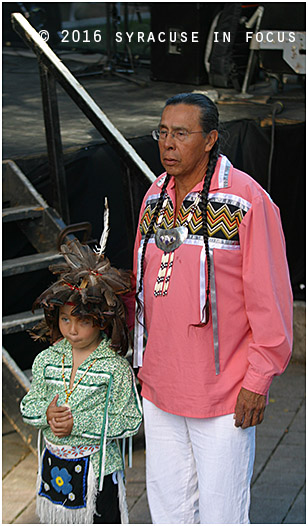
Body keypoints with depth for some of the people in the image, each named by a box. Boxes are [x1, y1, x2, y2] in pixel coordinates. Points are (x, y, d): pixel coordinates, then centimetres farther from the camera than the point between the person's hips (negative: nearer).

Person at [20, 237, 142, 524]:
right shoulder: (47, 360, -1)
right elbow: (28, 404, 7)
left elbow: (129, 421, -15)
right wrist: (46, 414, -16)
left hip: (98, 469, -4)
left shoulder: (115, 368, -15)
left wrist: (79, 424, -22)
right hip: (53, 465, 4)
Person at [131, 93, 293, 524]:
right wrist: (142, 358, 16)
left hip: (223, 391, -6)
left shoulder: (247, 200, -13)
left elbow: (270, 298, -12)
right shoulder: (155, 198, 8)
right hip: (159, 387, 6)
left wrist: (259, 379, -11)